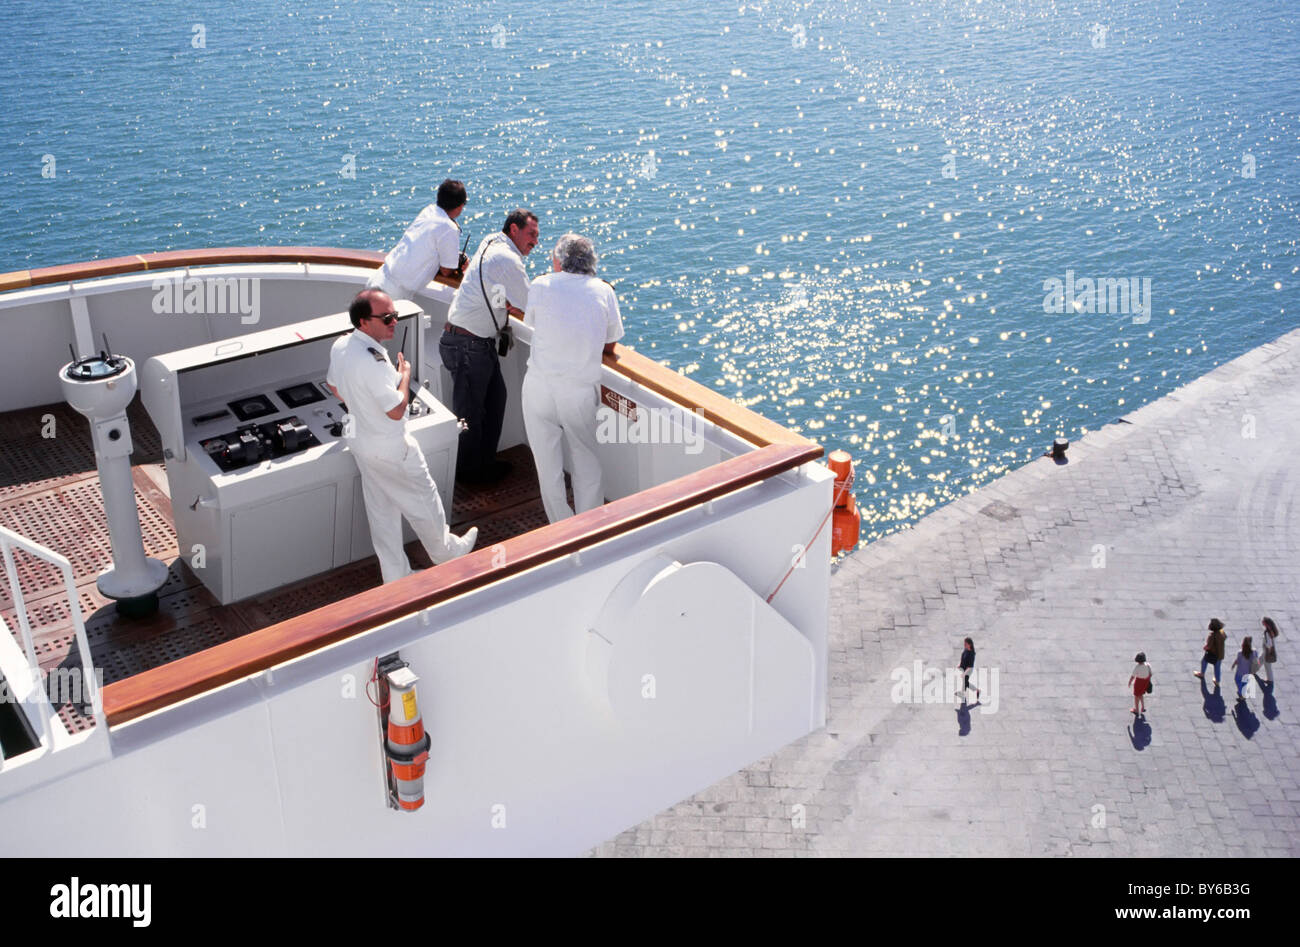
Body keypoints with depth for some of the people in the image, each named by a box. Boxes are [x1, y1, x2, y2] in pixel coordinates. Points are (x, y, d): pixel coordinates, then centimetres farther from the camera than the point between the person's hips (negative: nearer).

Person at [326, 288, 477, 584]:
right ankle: (447, 553, 38)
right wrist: (405, 374, -14)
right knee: (423, 503, 15)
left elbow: (334, 387, 13)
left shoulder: (340, 346, -5)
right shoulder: (373, 360, -34)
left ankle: (396, 578, 31)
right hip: (391, 450, -9)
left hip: (360, 440, 9)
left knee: (381, 512, 18)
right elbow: (396, 410, -28)